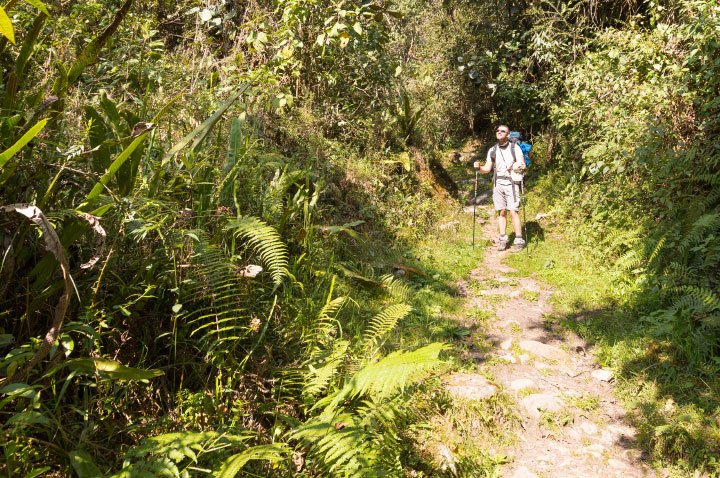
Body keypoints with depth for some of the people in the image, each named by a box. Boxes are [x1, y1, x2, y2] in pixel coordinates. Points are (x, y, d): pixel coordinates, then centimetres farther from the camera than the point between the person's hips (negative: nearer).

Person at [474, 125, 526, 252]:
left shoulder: (515, 147, -1)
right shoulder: (492, 150, 9)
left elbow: (522, 165, -8)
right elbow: (487, 169, 9)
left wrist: (519, 166, -31)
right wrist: (479, 168, -11)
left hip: (512, 184, -3)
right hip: (498, 184, 4)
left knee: (513, 212, -10)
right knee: (501, 212, 4)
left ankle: (519, 241, -4)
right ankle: (503, 240, 11)